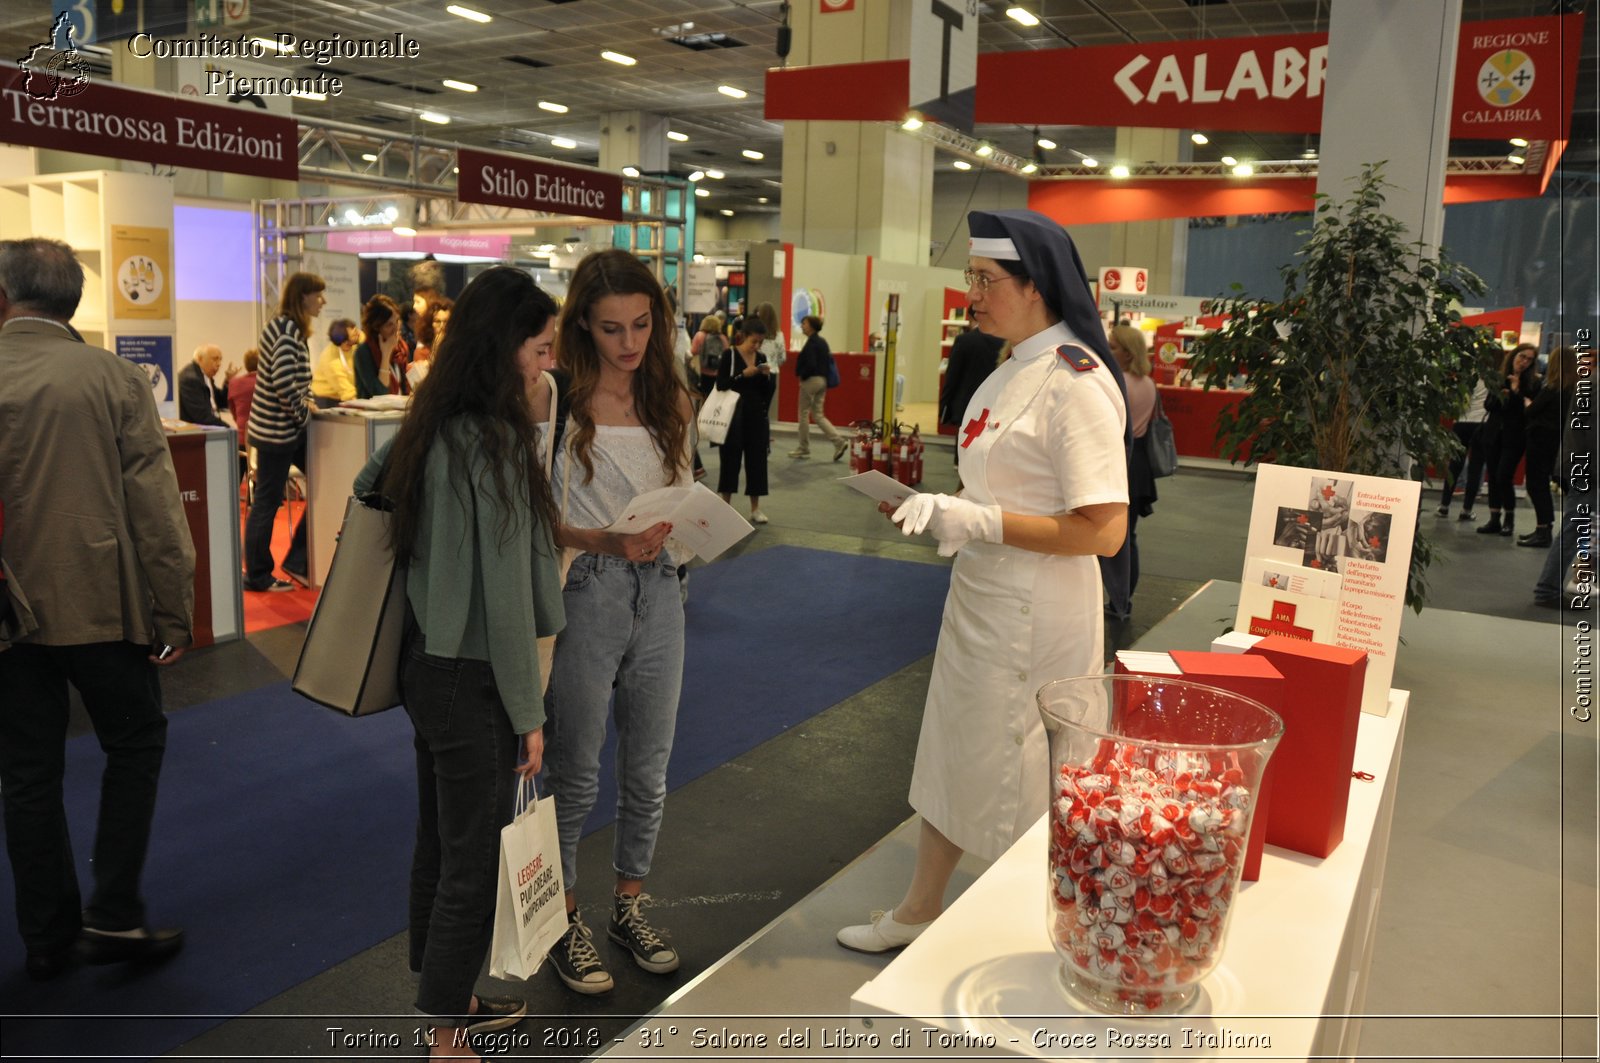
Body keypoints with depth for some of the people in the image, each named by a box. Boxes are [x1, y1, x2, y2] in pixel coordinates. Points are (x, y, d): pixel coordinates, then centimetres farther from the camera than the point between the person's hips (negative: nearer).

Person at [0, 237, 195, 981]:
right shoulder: (115, 380, -9)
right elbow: (155, 508, -11)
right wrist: (173, 613, -4)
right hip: (101, 604, -2)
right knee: (134, 747, 16)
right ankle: (113, 917, 13)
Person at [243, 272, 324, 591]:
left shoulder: (290, 329, 13)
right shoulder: (285, 330, -17)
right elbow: (283, 381, -27)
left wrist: (307, 402, 6)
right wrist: (304, 411, -14)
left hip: (289, 429, 10)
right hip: (275, 430, -10)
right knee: (267, 503, 1)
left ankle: (297, 562, 17)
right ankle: (257, 576, 13)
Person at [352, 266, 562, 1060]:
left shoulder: (431, 427, 4)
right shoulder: (494, 444, -22)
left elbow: (366, 485, 20)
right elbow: (506, 598, -21)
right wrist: (527, 713, -14)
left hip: (428, 663, 9)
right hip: (472, 680, -9)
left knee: (439, 845, 20)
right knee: (475, 862, 4)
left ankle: (447, 998, 38)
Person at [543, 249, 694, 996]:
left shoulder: (670, 401, 6)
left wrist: (676, 528, -10)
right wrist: (604, 540, -25)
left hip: (657, 596, 5)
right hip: (584, 597, -5)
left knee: (648, 769, 16)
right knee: (575, 773, 11)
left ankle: (629, 906, 37)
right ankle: (564, 922, 30)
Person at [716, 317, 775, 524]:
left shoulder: (761, 358, 7)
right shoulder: (729, 355, -7)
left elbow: (768, 392, 9)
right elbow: (720, 385, -14)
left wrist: (767, 377, -9)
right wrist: (743, 375, -21)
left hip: (757, 416, 4)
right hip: (734, 416, -4)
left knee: (757, 459, 6)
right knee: (731, 459, 2)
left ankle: (755, 509, 14)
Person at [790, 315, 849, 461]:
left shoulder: (811, 343, -15)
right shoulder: (823, 342, 12)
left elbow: (810, 364, -23)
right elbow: (829, 360, 17)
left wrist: (802, 376, -8)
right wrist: (824, 375, 14)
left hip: (811, 381, -9)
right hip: (822, 381, 9)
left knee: (803, 414, 5)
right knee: (818, 415, 13)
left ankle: (804, 449, 14)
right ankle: (840, 442, 1)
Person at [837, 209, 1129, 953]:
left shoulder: (1075, 381, -20)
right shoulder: (1008, 373, 9)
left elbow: (1103, 529, -25)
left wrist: (982, 523, -25)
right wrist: (943, 508, 5)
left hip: (1036, 615, -9)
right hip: (979, 599, 9)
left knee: (1019, 782, 7)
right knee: (953, 757, 21)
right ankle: (919, 911, 40)